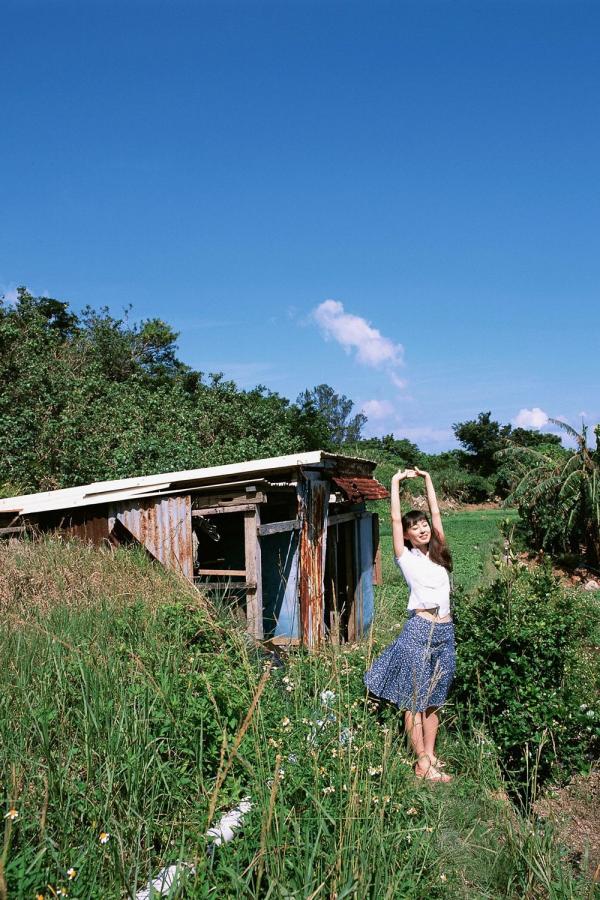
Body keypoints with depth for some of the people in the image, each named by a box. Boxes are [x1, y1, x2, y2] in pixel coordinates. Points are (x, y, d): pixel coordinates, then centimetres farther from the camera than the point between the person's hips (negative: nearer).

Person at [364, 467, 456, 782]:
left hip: (446, 632, 5)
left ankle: (430, 754, 26)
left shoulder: (437, 552, 13)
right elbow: (395, 519, -3)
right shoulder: (406, 557, 0)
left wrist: (427, 479, 15)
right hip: (419, 630, -5)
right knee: (415, 700, 3)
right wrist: (396, 482, 2)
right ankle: (422, 763, 11)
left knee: (433, 700, 15)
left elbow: (436, 513, 14)